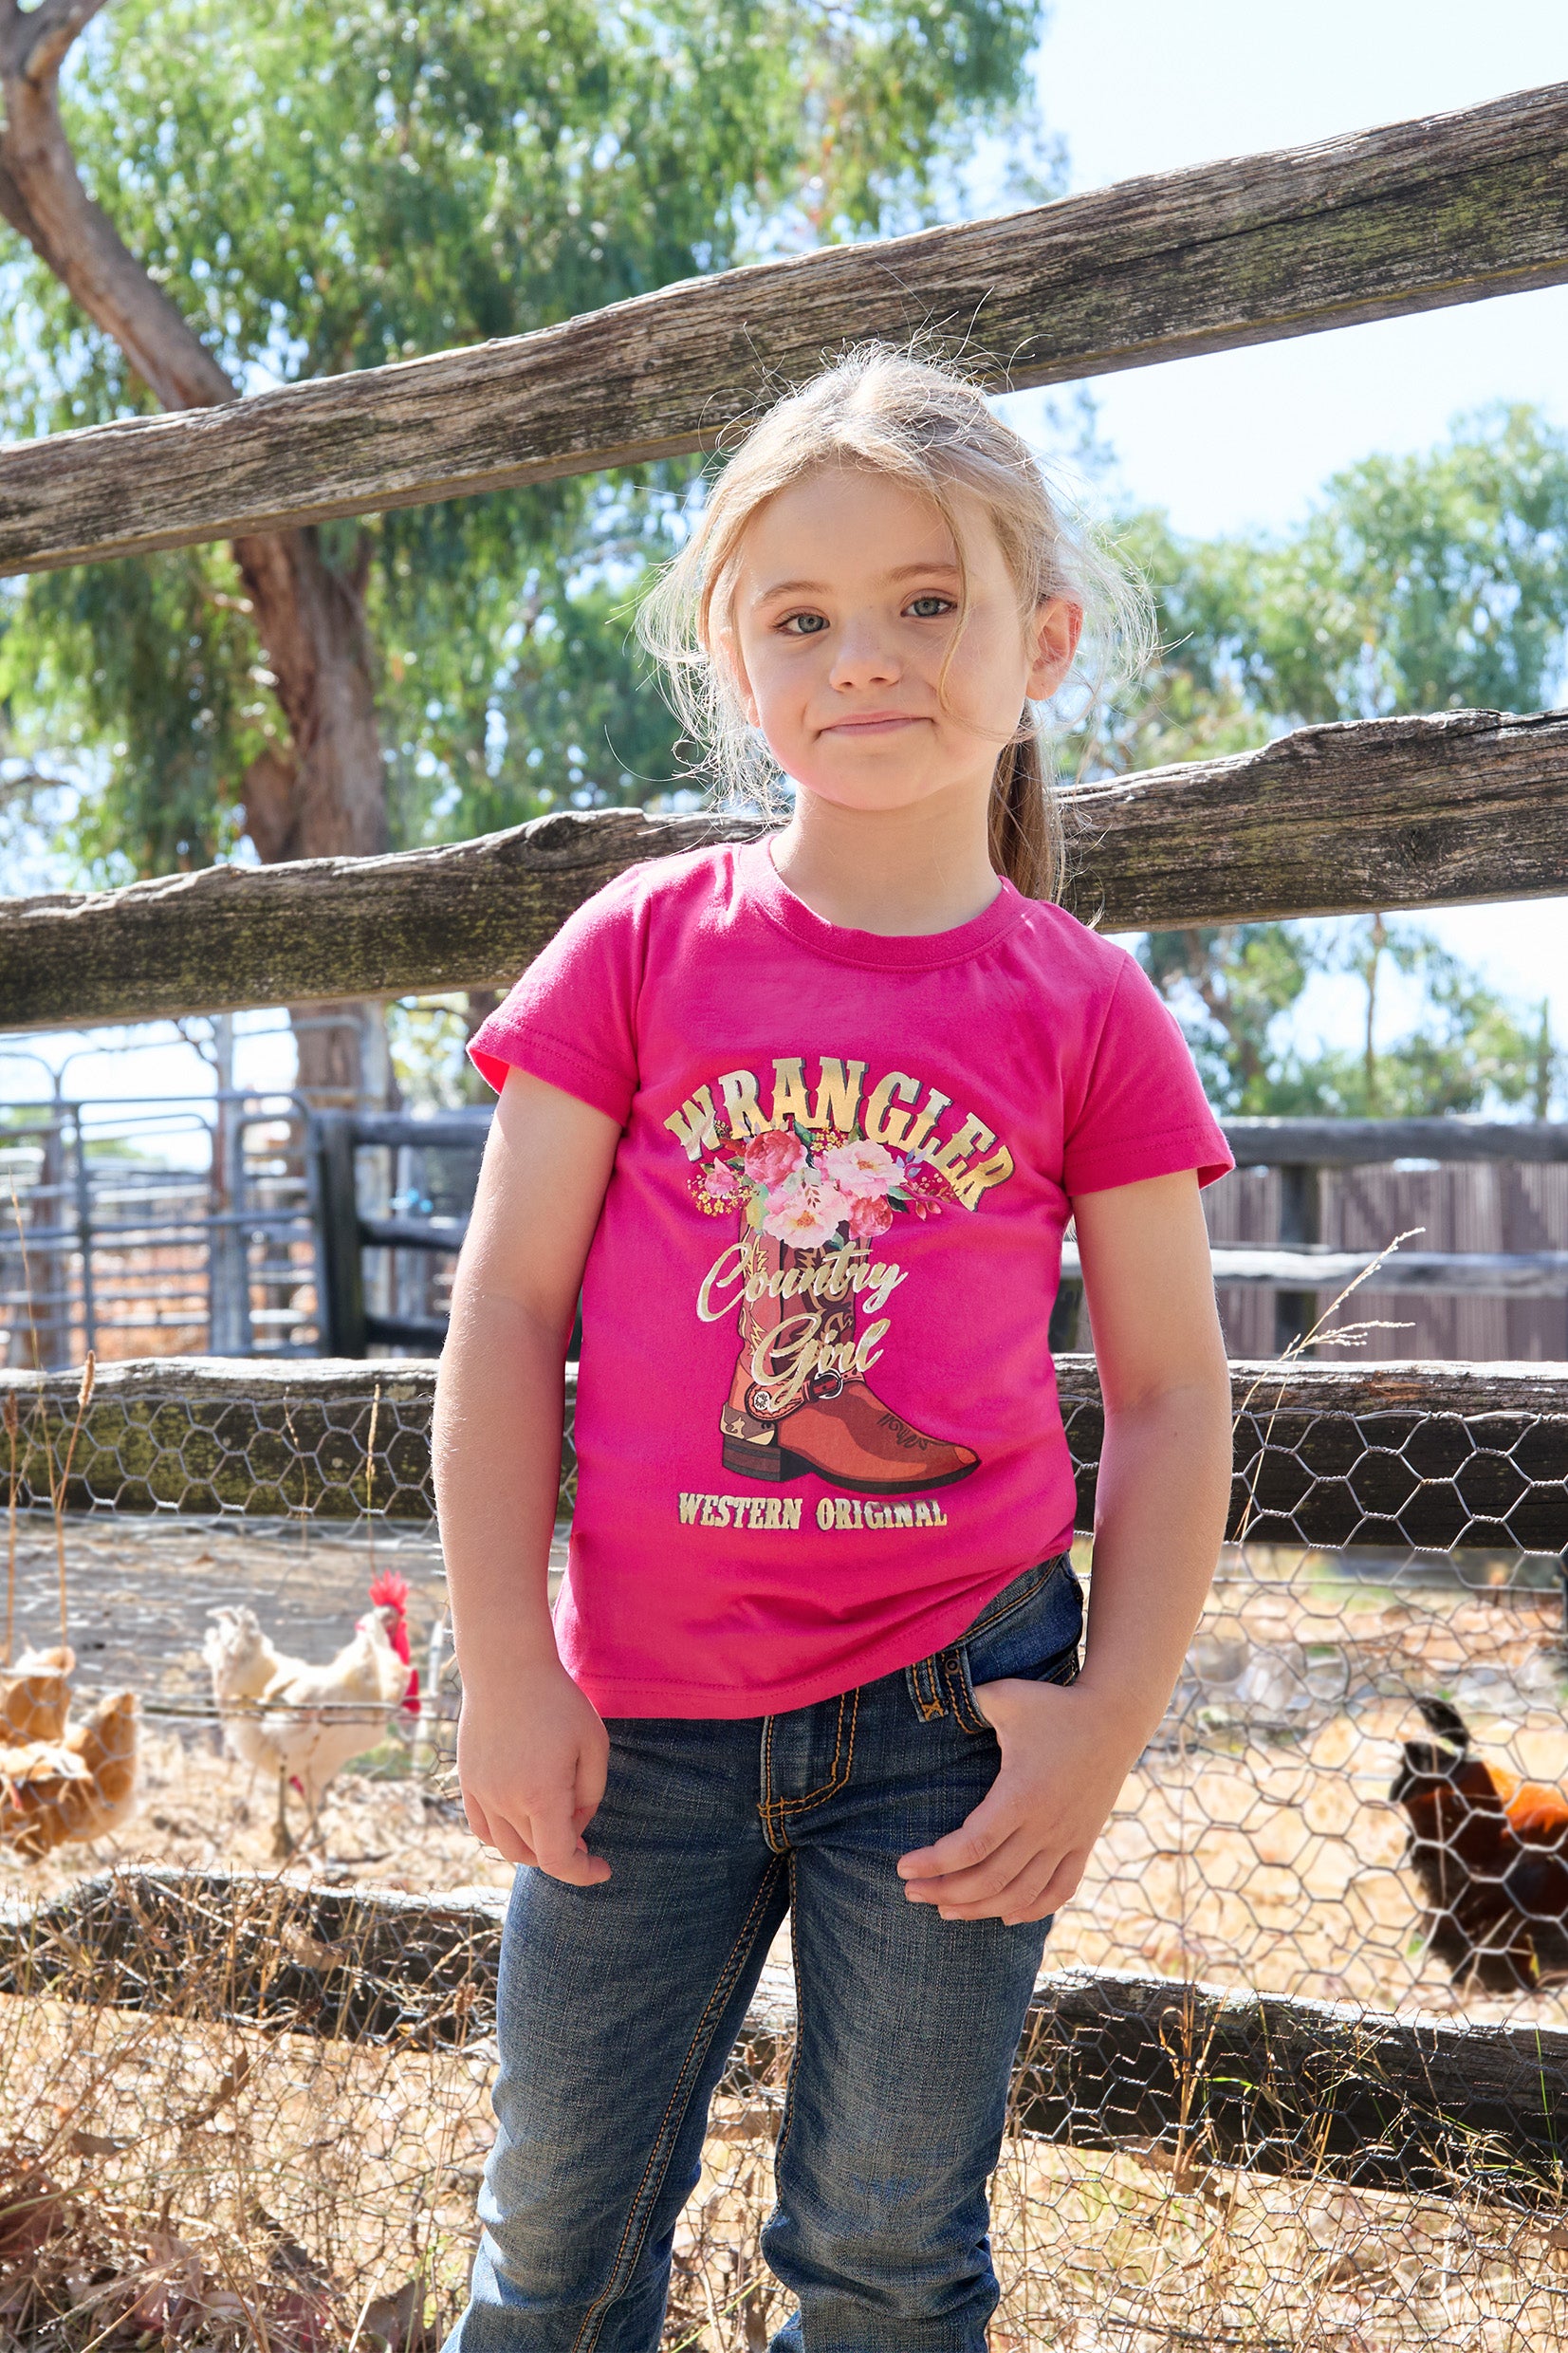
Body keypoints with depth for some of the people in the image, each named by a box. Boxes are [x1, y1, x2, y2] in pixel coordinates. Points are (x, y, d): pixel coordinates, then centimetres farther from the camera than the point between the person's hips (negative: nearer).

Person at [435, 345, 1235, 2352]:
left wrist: (1110, 1718, -5)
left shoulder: (1087, 1015, -2)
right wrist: (504, 1668, -5)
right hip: (645, 1710, 1)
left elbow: (1170, 1392, 2)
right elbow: (507, 1307, -2)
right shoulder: (640, 948, -2)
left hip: (955, 1701, 0)